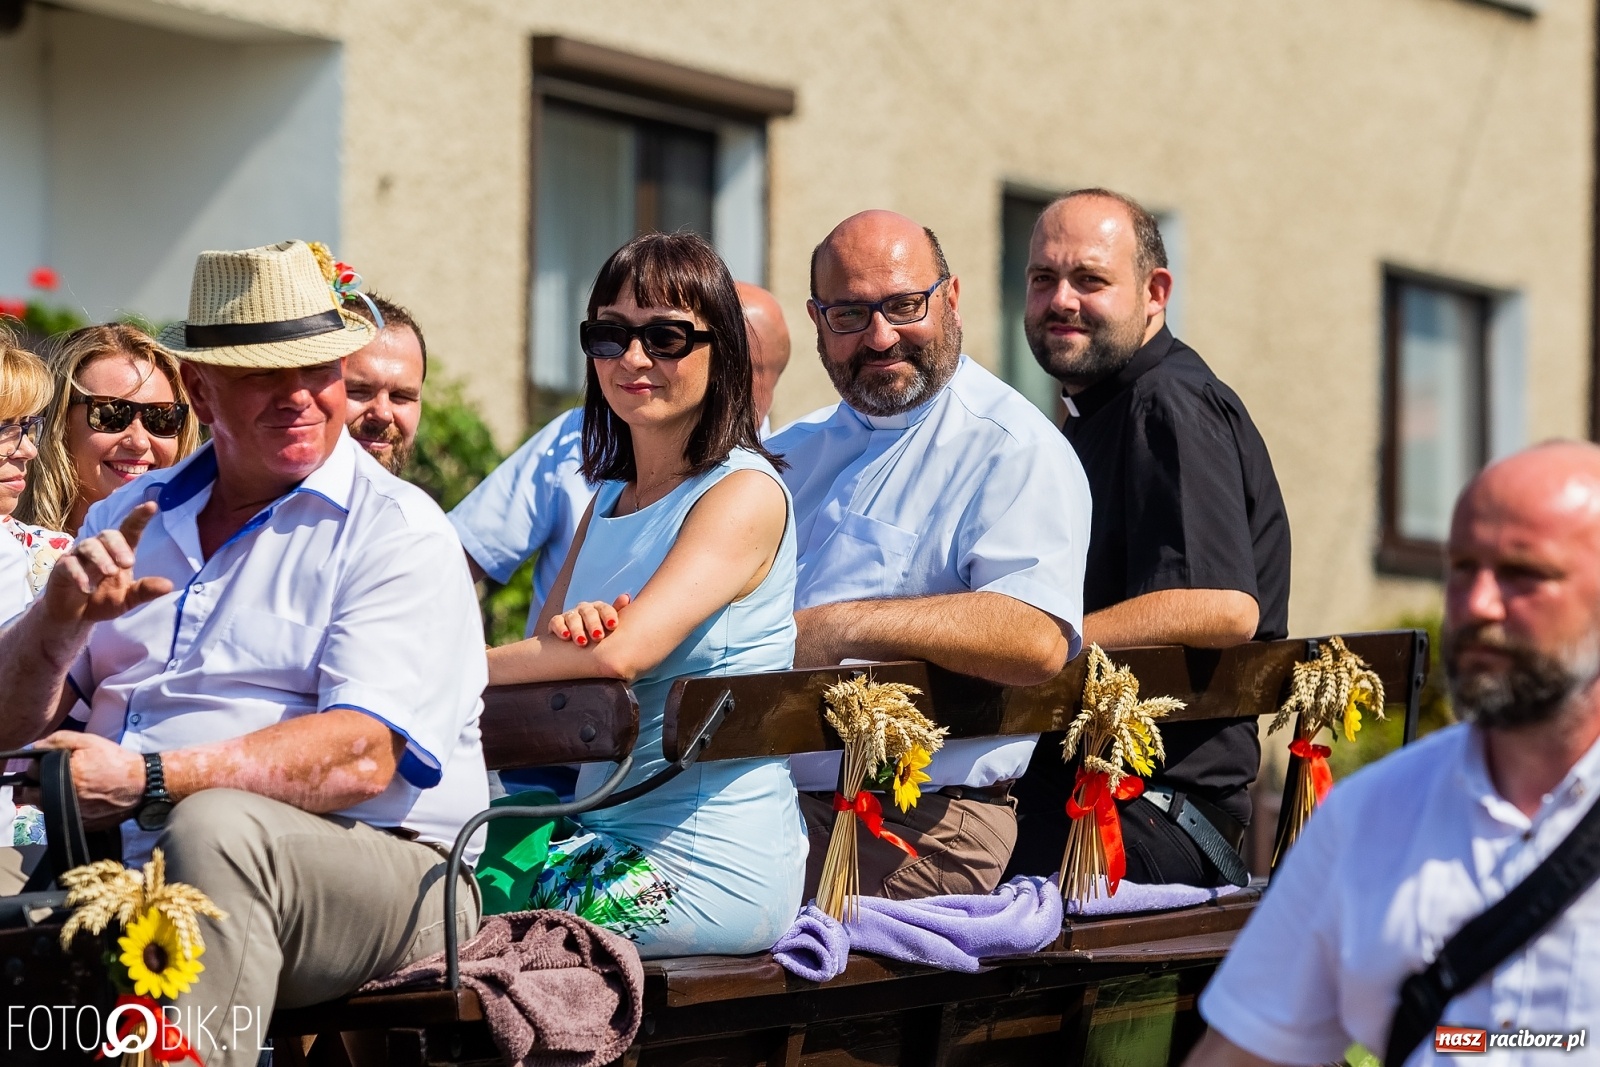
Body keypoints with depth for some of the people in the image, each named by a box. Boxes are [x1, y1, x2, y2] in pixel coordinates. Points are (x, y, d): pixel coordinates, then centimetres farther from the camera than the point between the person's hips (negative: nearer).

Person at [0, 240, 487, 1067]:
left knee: (213, 826, -37)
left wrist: (148, 779, -22)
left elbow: (362, 757, -14)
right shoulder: (130, 518, 20)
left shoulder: (395, 533, 1)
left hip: (373, 875, -4)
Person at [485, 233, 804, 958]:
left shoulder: (744, 494, -10)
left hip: (713, 870, -8)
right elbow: (553, 655, 10)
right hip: (609, 838, 8)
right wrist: (564, 627, -14)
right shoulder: (610, 497, 17)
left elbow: (621, 653, -22)